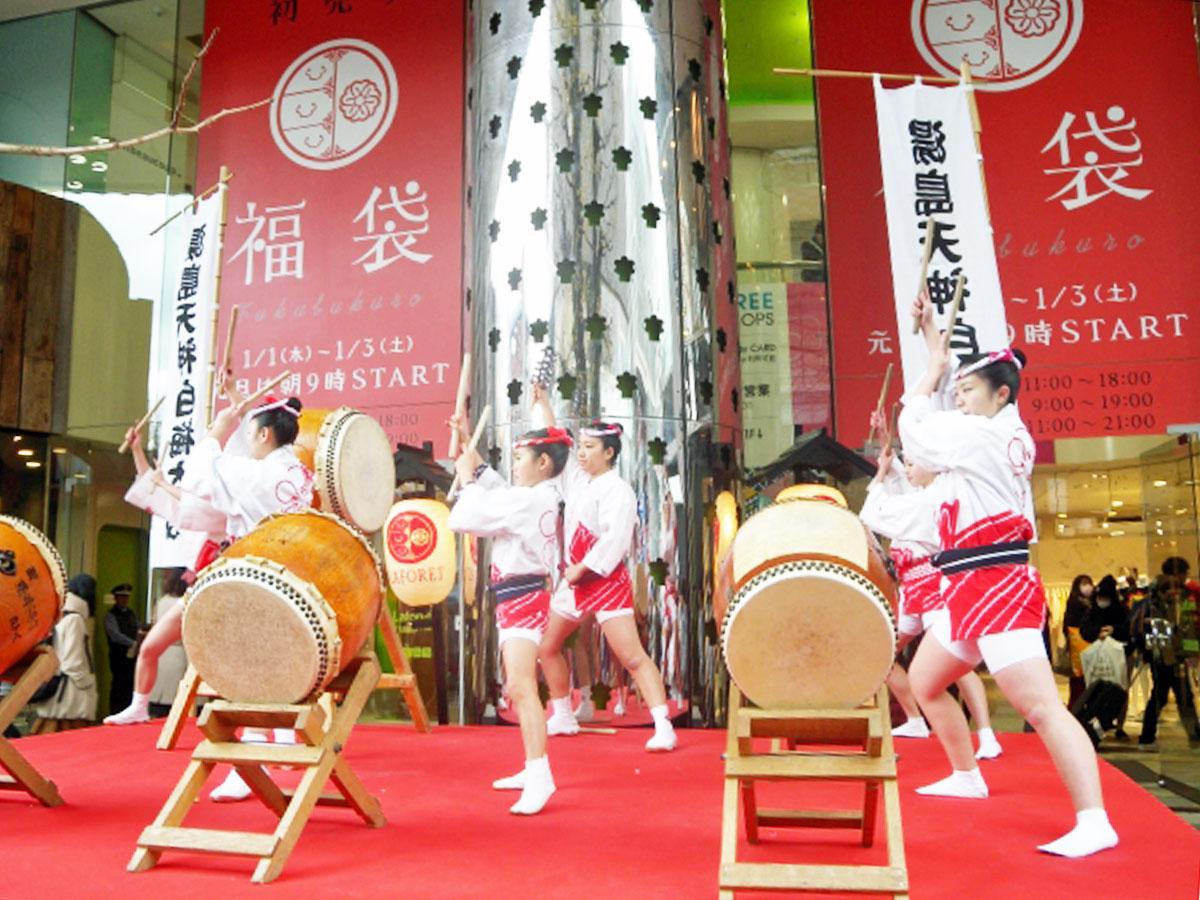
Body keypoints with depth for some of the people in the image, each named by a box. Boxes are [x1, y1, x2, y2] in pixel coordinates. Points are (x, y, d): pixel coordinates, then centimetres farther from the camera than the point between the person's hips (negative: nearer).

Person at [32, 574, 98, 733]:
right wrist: (90, 691, -7)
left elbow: (63, 659, 13)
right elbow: (73, 665, -16)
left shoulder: (60, 618, 12)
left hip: (58, 697, 8)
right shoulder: (75, 620, -12)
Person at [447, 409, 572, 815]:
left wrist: (466, 477, -3)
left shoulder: (526, 500, -19)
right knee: (517, 689, 19)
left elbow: (463, 518, -19)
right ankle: (534, 768, 29)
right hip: (519, 597, 11)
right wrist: (468, 444, 25)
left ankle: (539, 778, -21)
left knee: (520, 687, -18)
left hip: (523, 597, -11)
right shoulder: (538, 496, 11)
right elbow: (495, 488, 26)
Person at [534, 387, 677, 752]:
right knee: (547, 647, 16)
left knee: (632, 657, -13)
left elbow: (614, 538, -23)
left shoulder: (618, 490, -13)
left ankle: (663, 728, -11)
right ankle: (563, 717, 31)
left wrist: (581, 568, -19)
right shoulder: (578, 479, 10)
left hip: (606, 581, -9)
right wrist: (543, 404, 23)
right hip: (575, 580, 9)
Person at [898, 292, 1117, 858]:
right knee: (923, 682, 20)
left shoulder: (984, 435, -13)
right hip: (973, 590, 10)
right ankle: (967, 776, 33)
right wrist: (935, 340, 23)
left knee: (1040, 707, -15)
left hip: (995, 588, -10)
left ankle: (1094, 823, -14)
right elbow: (934, 427, 24)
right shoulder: (1007, 437, 13)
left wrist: (935, 365, 8)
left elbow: (913, 426, -5)